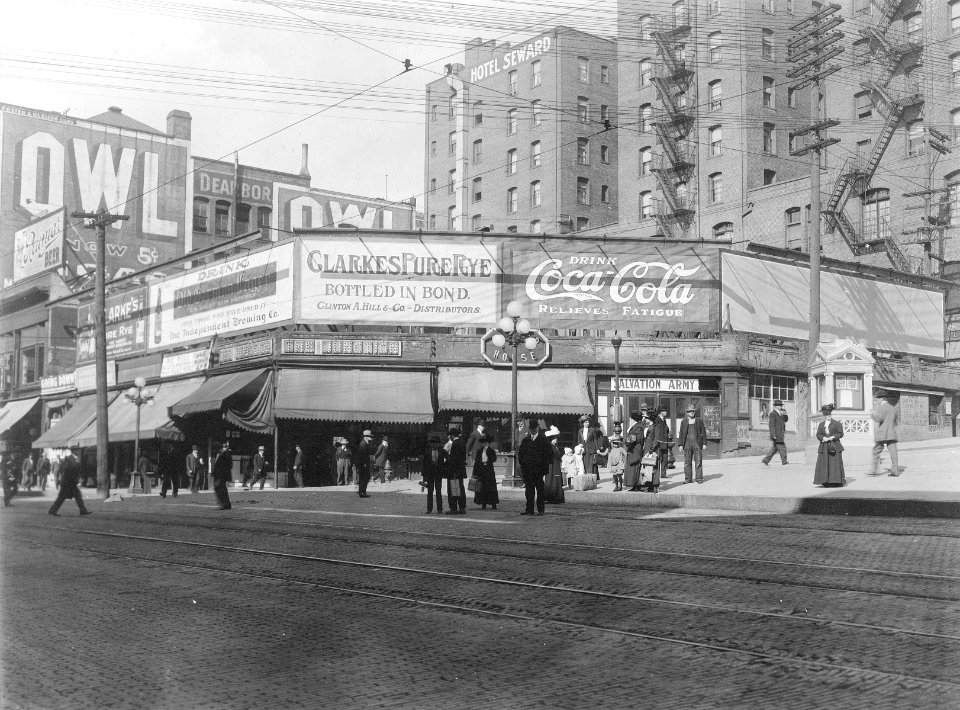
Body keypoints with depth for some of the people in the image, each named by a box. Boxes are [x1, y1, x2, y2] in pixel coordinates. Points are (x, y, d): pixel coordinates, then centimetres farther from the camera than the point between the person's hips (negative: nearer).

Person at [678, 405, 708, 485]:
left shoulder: (699, 421, 5)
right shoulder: (684, 422, 8)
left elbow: (703, 432, 5)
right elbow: (681, 434, 8)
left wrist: (704, 443, -2)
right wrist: (680, 445, 0)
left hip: (697, 443, -1)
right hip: (687, 443, 1)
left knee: (698, 462, -2)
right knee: (687, 462, 1)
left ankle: (699, 478, 2)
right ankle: (688, 479, 5)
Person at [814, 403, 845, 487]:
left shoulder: (836, 423, 3)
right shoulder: (821, 425, 14)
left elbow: (841, 434, 0)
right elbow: (818, 435, 8)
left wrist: (833, 437, -14)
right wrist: (823, 438, -11)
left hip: (834, 446, -3)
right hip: (824, 447, 3)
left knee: (835, 464, -4)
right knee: (824, 464, -1)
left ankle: (836, 482, 1)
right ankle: (826, 482, 2)